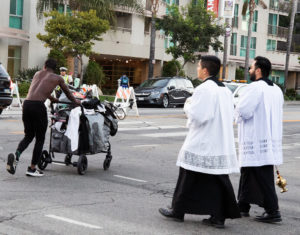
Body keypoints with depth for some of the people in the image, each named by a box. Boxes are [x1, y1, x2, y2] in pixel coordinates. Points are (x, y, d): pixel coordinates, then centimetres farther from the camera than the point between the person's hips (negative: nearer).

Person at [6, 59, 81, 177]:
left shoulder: (37, 73, 25)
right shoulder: (57, 78, 13)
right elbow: (67, 93, 29)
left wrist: (53, 99, 57)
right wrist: (76, 101, 49)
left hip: (26, 104, 5)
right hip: (38, 105, -5)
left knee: (28, 135, 19)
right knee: (40, 139, 8)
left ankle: (16, 155, -8)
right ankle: (32, 169, 8)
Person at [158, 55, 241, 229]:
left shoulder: (203, 90, -16)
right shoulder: (225, 90, 9)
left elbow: (197, 116, -20)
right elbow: (231, 116, 14)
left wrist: (188, 109, -2)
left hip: (202, 143, -7)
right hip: (222, 144, 7)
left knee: (189, 177, 6)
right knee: (219, 179, 8)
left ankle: (178, 211, 17)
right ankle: (219, 217, 8)